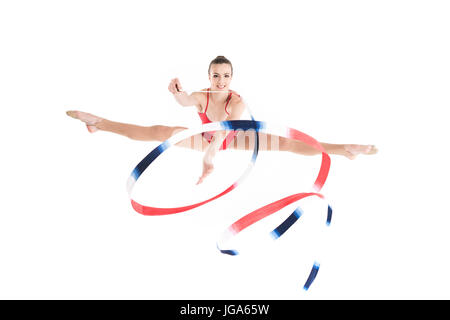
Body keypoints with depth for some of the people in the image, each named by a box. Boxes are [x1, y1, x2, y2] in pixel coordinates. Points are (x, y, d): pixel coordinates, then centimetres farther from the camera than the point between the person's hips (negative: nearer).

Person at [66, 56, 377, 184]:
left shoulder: (238, 102, -32)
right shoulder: (202, 95, -26)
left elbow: (224, 131, -44)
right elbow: (185, 101, -49)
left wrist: (210, 158, -54)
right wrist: (178, 92, -72)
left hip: (233, 140, -2)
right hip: (206, 139, 2)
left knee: (281, 142, -20)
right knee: (158, 133, -12)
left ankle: (343, 149, -23)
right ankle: (99, 123, -5)